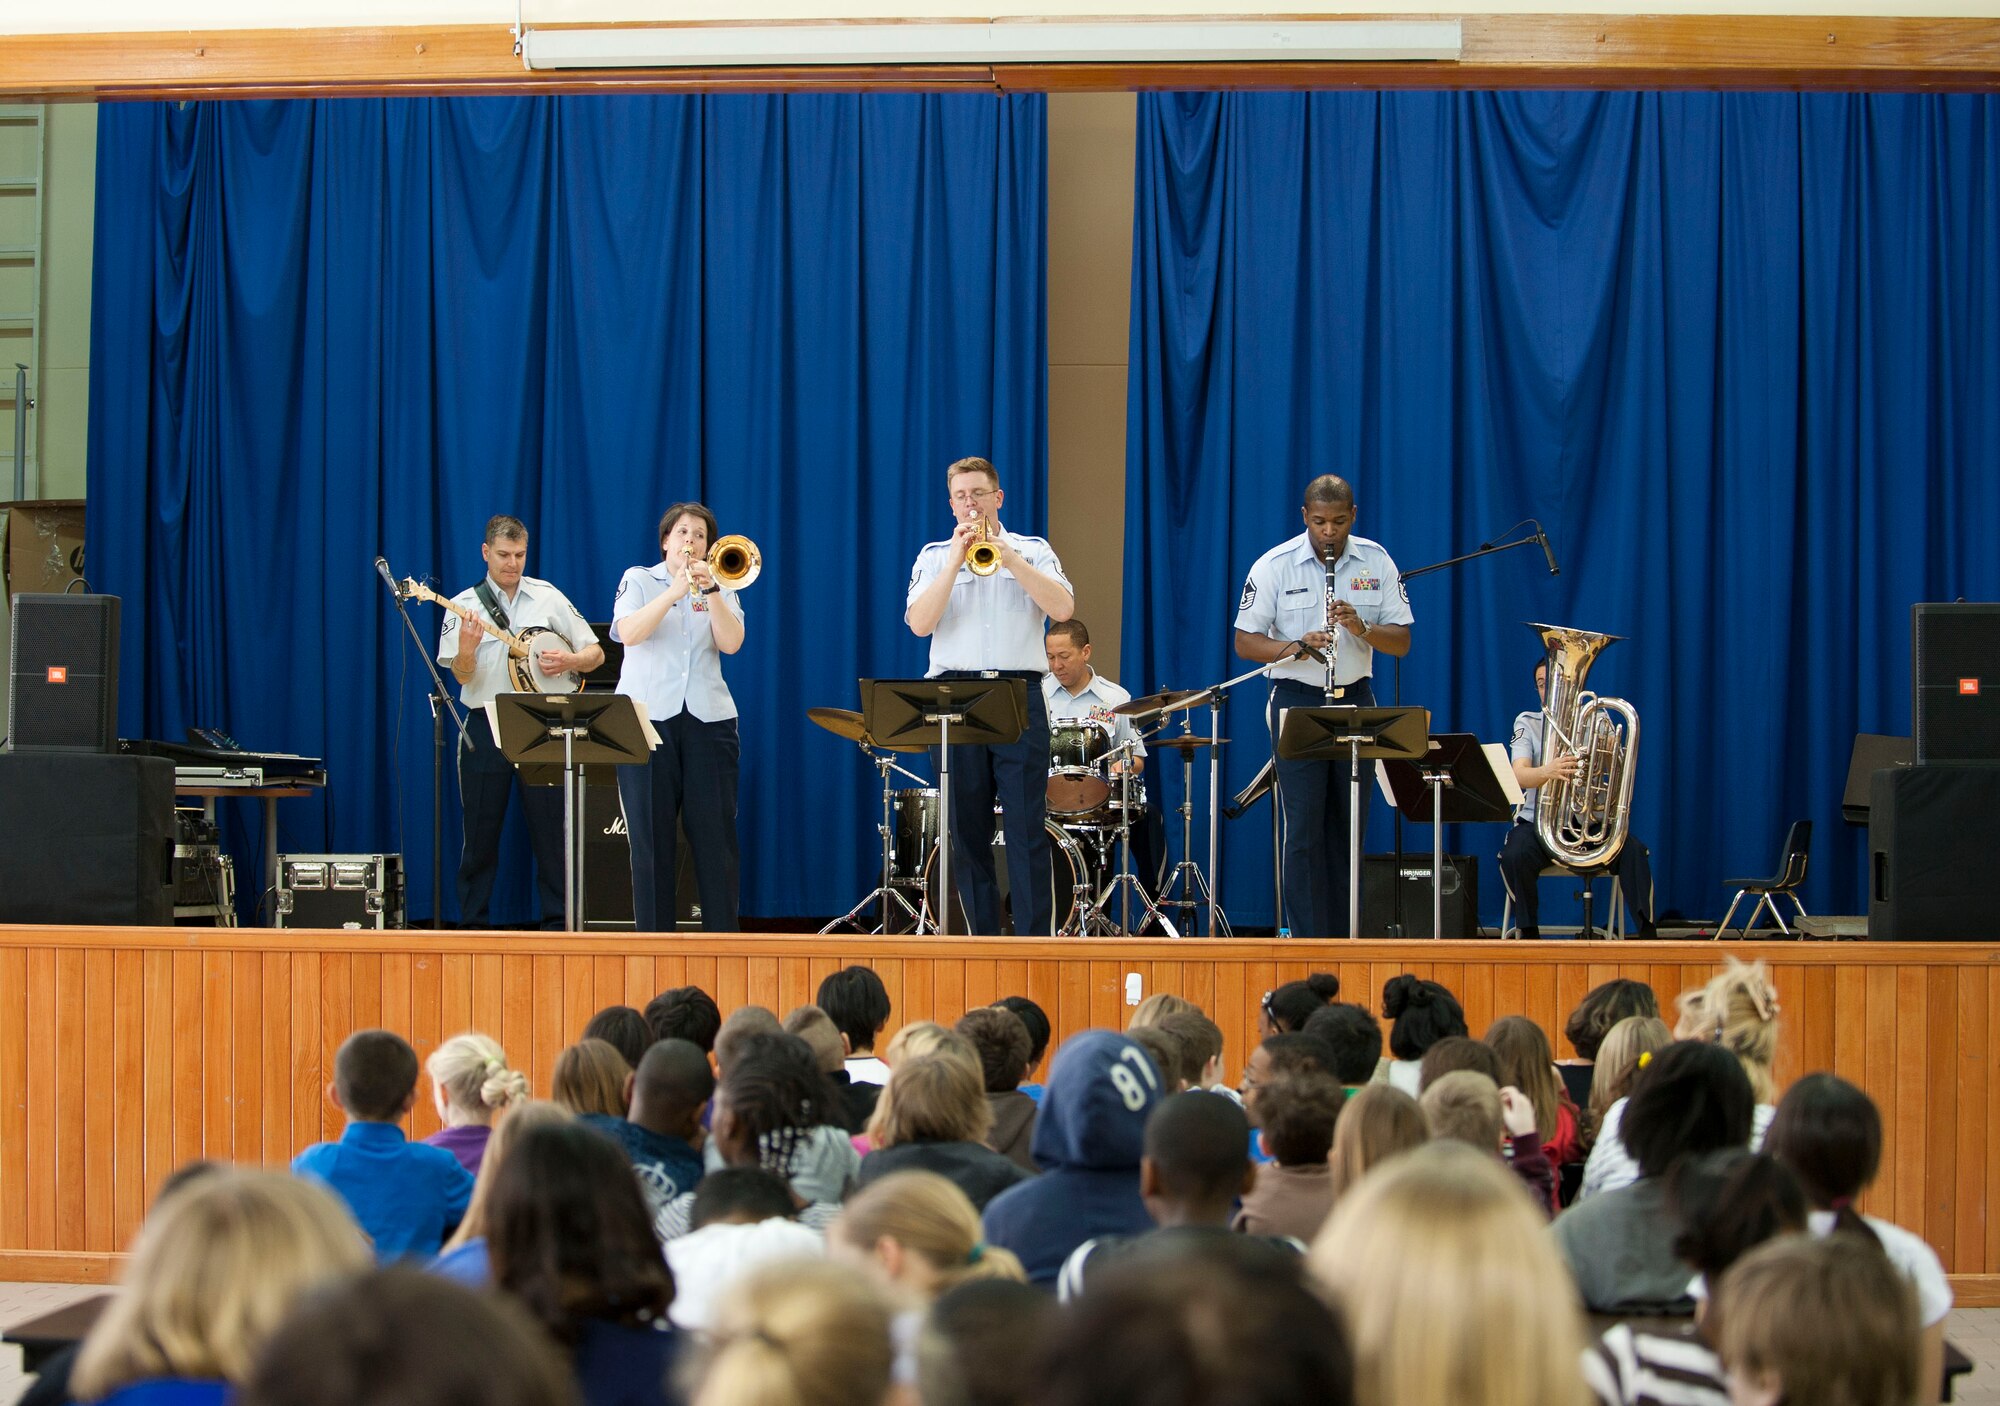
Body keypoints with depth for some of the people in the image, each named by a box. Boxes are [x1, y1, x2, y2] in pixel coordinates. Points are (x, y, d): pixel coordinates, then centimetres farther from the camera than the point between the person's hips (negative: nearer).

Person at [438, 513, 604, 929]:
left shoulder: (548, 598, 7)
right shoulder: (464, 606, 4)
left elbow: (596, 653, 8)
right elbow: (461, 676, -6)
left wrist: (569, 660, -12)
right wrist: (466, 649, -27)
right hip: (485, 730, 0)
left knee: (551, 832, 0)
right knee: (480, 835, 3)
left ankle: (558, 926, 6)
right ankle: (472, 929, 10)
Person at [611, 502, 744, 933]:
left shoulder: (721, 588, 14)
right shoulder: (638, 580, 9)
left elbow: (731, 643, -3)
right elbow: (628, 633, -10)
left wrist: (710, 590, -14)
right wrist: (675, 592, -17)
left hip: (708, 719, 2)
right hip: (647, 717, -1)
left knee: (716, 836, -1)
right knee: (651, 839, -1)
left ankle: (722, 937, 2)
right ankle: (652, 938, 2)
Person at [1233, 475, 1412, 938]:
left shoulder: (1376, 562, 2)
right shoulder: (1274, 566, -5)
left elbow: (1401, 642, 2)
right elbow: (1245, 642, -5)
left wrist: (1361, 629, -19)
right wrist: (1297, 647, -23)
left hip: (1356, 699, 3)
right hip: (1298, 701, -3)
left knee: (1350, 828, 7)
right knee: (1304, 830, -6)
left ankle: (1344, 940, 14)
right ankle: (1308, 940, -4)